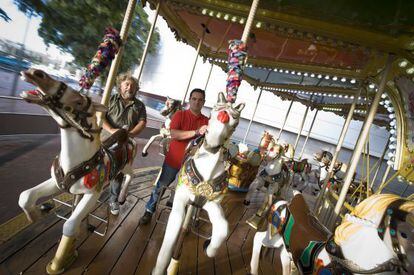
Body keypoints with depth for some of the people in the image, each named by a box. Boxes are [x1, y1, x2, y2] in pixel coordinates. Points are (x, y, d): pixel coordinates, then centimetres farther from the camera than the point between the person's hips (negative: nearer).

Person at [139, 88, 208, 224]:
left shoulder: (207, 121, -2)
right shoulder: (180, 114, -7)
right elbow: (173, 134, -23)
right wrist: (196, 132, -34)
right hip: (173, 160, -1)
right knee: (160, 187, 12)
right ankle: (149, 211, 34)